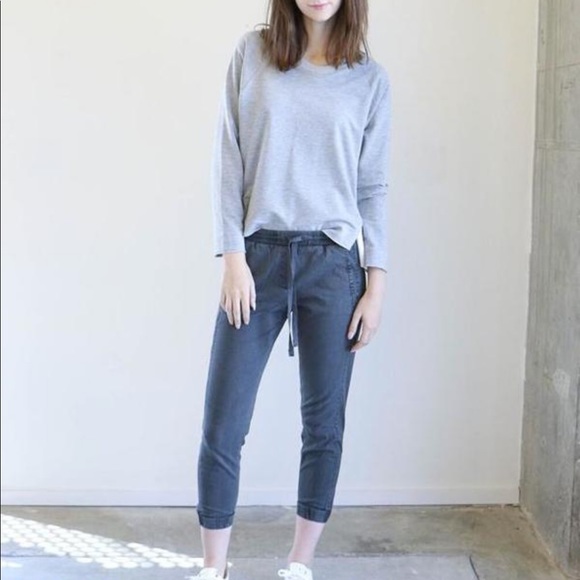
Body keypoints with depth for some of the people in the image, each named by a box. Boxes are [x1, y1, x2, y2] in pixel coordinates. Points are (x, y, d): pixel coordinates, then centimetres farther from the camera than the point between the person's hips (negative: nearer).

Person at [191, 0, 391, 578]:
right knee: (222, 424, 0)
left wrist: (376, 286, 1)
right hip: (257, 254, 0)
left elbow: (373, 189, 6)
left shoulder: (370, 80, 5)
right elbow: (228, 161, 1)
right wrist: (233, 258, -6)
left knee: (324, 424, 6)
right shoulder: (252, 52, 4)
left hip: (332, 263, 1)